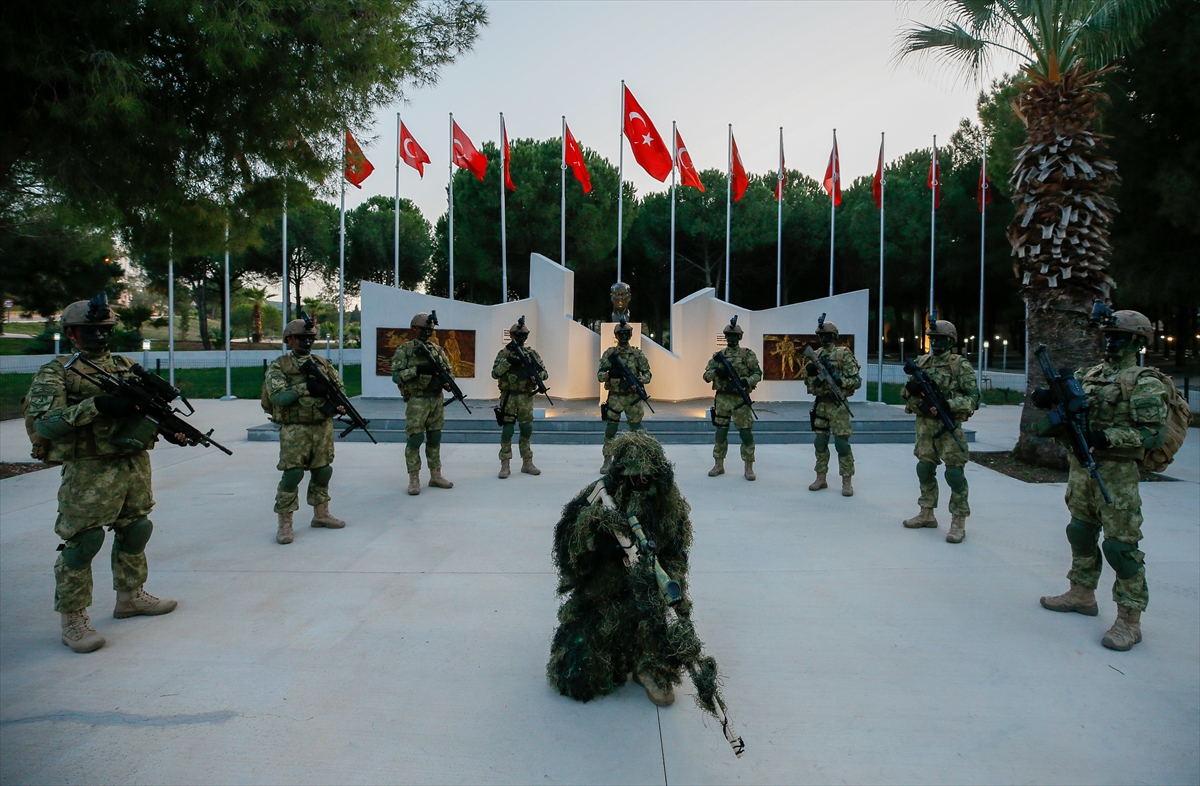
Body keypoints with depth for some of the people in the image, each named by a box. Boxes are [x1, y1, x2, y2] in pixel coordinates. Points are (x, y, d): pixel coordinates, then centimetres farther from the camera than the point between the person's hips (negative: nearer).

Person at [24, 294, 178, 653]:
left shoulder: (127, 366, 13)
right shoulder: (55, 373, -4)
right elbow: (44, 422, -15)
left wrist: (169, 428, 2)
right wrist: (96, 405, -26)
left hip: (136, 463, 6)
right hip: (89, 471, -6)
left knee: (135, 531, 15)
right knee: (82, 542, -2)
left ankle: (130, 596, 33)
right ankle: (73, 618, 11)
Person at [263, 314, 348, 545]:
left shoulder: (322, 363, 11)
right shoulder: (278, 366, -3)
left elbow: (340, 387, 11)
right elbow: (278, 397, -15)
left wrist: (337, 403, -10)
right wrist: (305, 387, -23)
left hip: (323, 427, 5)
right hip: (295, 430, -5)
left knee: (322, 471, 12)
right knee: (292, 474, -7)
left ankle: (321, 514, 26)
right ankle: (284, 523, 2)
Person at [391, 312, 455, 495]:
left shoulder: (437, 350, 11)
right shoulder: (404, 350, -4)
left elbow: (449, 371, 13)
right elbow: (396, 375, -12)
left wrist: (445, 377, -10)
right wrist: (418, 369, -23)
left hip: (437, 399, 5)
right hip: (417, 401, -5)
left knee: (435, 439, 10)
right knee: (415, 439, -4)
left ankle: (436, 475, 19)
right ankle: (414, 479, 4)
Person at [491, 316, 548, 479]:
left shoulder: (532, 353, 7)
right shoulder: (504, 353, 1)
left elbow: (544, 373, 4)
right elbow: (495, 373, -6)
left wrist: (535, 375, -18)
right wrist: (507, 362, -19)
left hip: (526, 397, 2)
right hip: (508, 397, -2)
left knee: (526, 430, 6)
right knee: (507, 430, -3)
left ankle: (527, 463, 16)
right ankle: (505, 465, 3)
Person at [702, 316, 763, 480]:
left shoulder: (748, 354, 1)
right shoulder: (718, 355, 9)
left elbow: (758, 374, -3)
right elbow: (706, 375, 7)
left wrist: (745, 381, -21)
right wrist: (717, 371, -14)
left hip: (740, 399, -3)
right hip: (722, 399, 3)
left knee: (746, 433, -2)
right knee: (720, 432, 8)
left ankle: (749, 467, 7)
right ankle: (719, 465, 18)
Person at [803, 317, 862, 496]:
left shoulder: (844, 354, -6)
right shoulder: (816, 355, 12)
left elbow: (856, 380, -10)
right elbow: (807, 382, 15)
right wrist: (809, 371, -6)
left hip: (837, 405, -5)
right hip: (820, 404, 6)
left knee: (842, 443, -4)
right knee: (820, 443, 9)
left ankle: (847, 482, 4)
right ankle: (821, 478, 19)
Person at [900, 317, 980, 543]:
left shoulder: (960, 364, -4)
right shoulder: (920, 363, 11)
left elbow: (973, 397, -8)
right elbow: (907, 392, 14)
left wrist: (948, 405, -22)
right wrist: (912, 389, -9)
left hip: (949, 425, -5)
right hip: (924, 424, 5)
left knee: (954, 472, -4)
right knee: (924, 469, 11)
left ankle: (958, 522, 3)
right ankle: (927, 514, 24)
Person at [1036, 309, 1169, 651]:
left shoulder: (1144, 382, -9)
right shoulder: (1091, 374, 12)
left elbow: (1155, 432, -15)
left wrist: (1108, 437, -24)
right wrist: (1049, 399, -9)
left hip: (1116, 472, -7)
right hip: (1081, 466, 7)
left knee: (1121, 543, -5)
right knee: (1081, 532, 16)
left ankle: (1129, 619, 2)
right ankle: (1082, 594, 31)